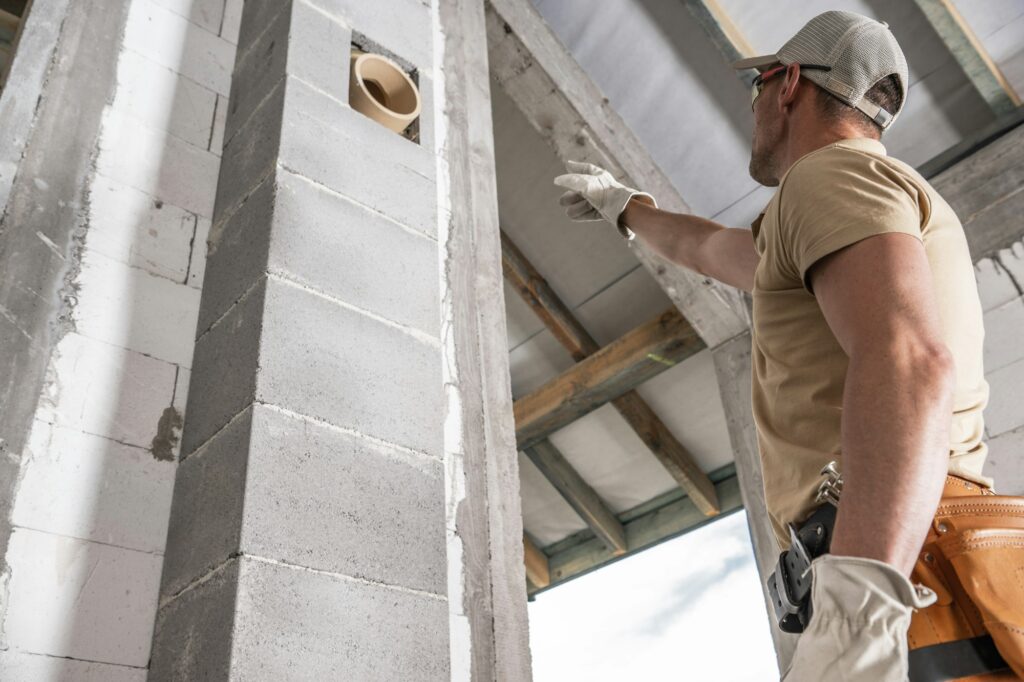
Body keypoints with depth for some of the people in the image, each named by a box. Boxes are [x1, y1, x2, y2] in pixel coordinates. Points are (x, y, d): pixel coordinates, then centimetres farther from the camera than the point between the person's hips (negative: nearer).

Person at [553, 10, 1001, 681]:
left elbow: (912, 360, -22)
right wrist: (623, 205, 61)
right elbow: (710, 249, 45)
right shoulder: (894, 201, 29)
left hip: (900, 575, -9)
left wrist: (859, 607, -33)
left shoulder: (831, 174, -3)